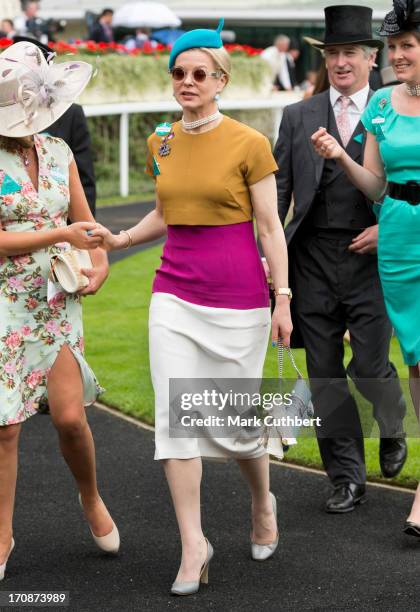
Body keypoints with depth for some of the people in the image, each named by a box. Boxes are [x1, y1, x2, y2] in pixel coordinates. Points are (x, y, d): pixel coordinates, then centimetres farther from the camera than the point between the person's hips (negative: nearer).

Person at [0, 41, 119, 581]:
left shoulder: (57, 152, 8)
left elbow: (84, 220, 19)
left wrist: (99, 260, 0)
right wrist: (61, 235, -16)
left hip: (58, 300, 4)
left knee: (69, 414, -7)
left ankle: (91, 497, 21)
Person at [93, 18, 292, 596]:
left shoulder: (249, 143, -7)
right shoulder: (161, 142, 7)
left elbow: (270, 226, -5)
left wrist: (283, 299, -8)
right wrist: (122, 239, 5)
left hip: (237, 295, -4)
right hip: (175, 292, 4)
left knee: (236, 418, 3)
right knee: (174, 415, -6)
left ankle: (263, 502, 34)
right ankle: (193, 545, 1)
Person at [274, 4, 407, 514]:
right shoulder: (298, 118, 9)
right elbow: (278, 190, 9)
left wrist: (389, 229, -11)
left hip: (372, 259, -2)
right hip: (314, 263, 2)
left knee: (369, 365, -8)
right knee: (325, 376, 4)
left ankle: (392, 428, 26)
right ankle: (346, 477, 15)